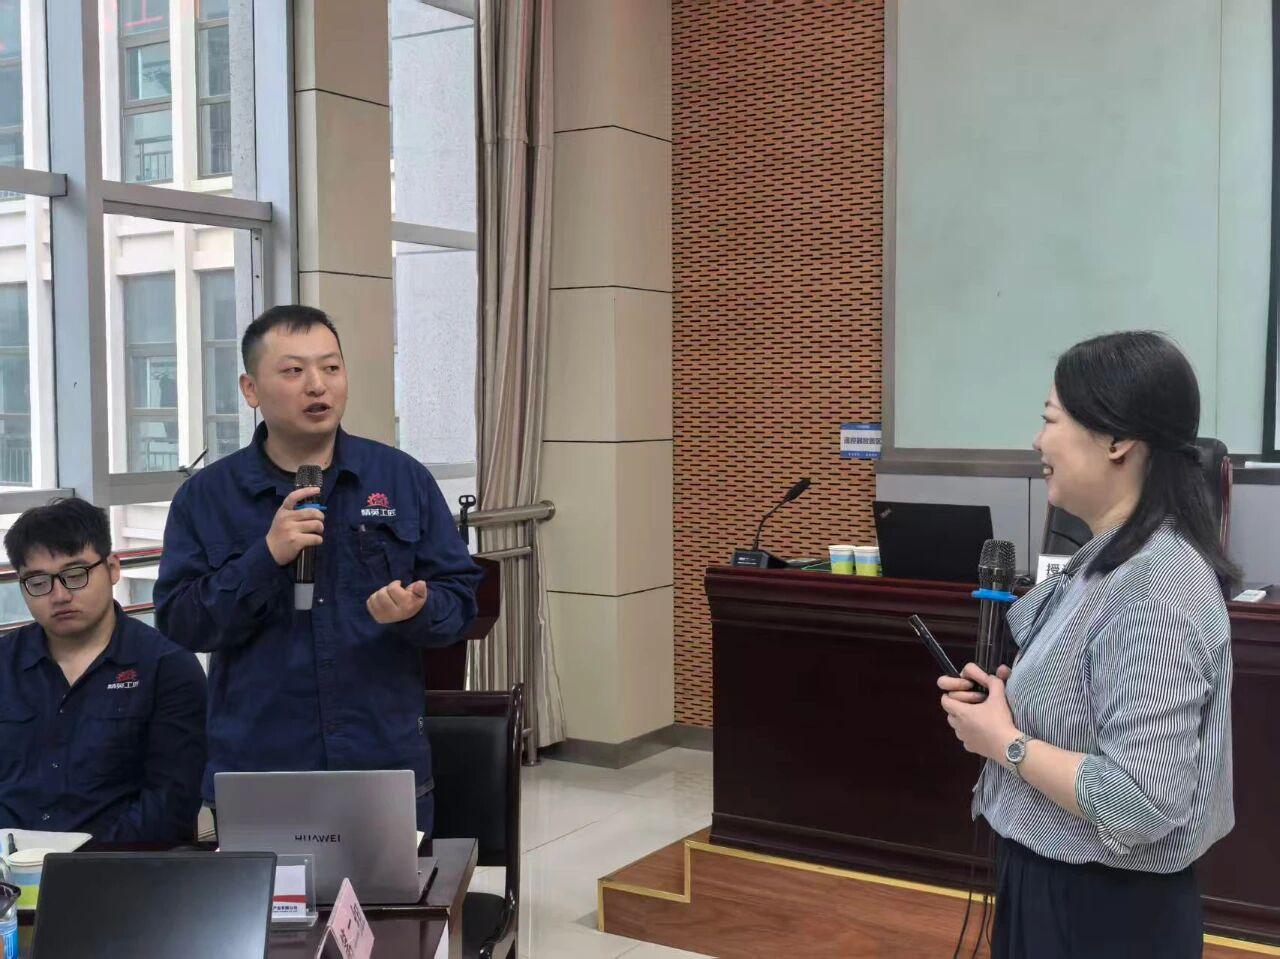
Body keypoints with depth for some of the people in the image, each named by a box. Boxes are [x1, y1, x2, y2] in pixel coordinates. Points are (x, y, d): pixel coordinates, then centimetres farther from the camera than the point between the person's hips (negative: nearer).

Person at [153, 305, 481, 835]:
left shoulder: (404, 478, 3)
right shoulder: (205, 497, 1)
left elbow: (460, 595, 3)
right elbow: (178, 624, -5)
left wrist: (417, 611, -19)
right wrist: (265, 558, -18)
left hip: (388, 762, 1)